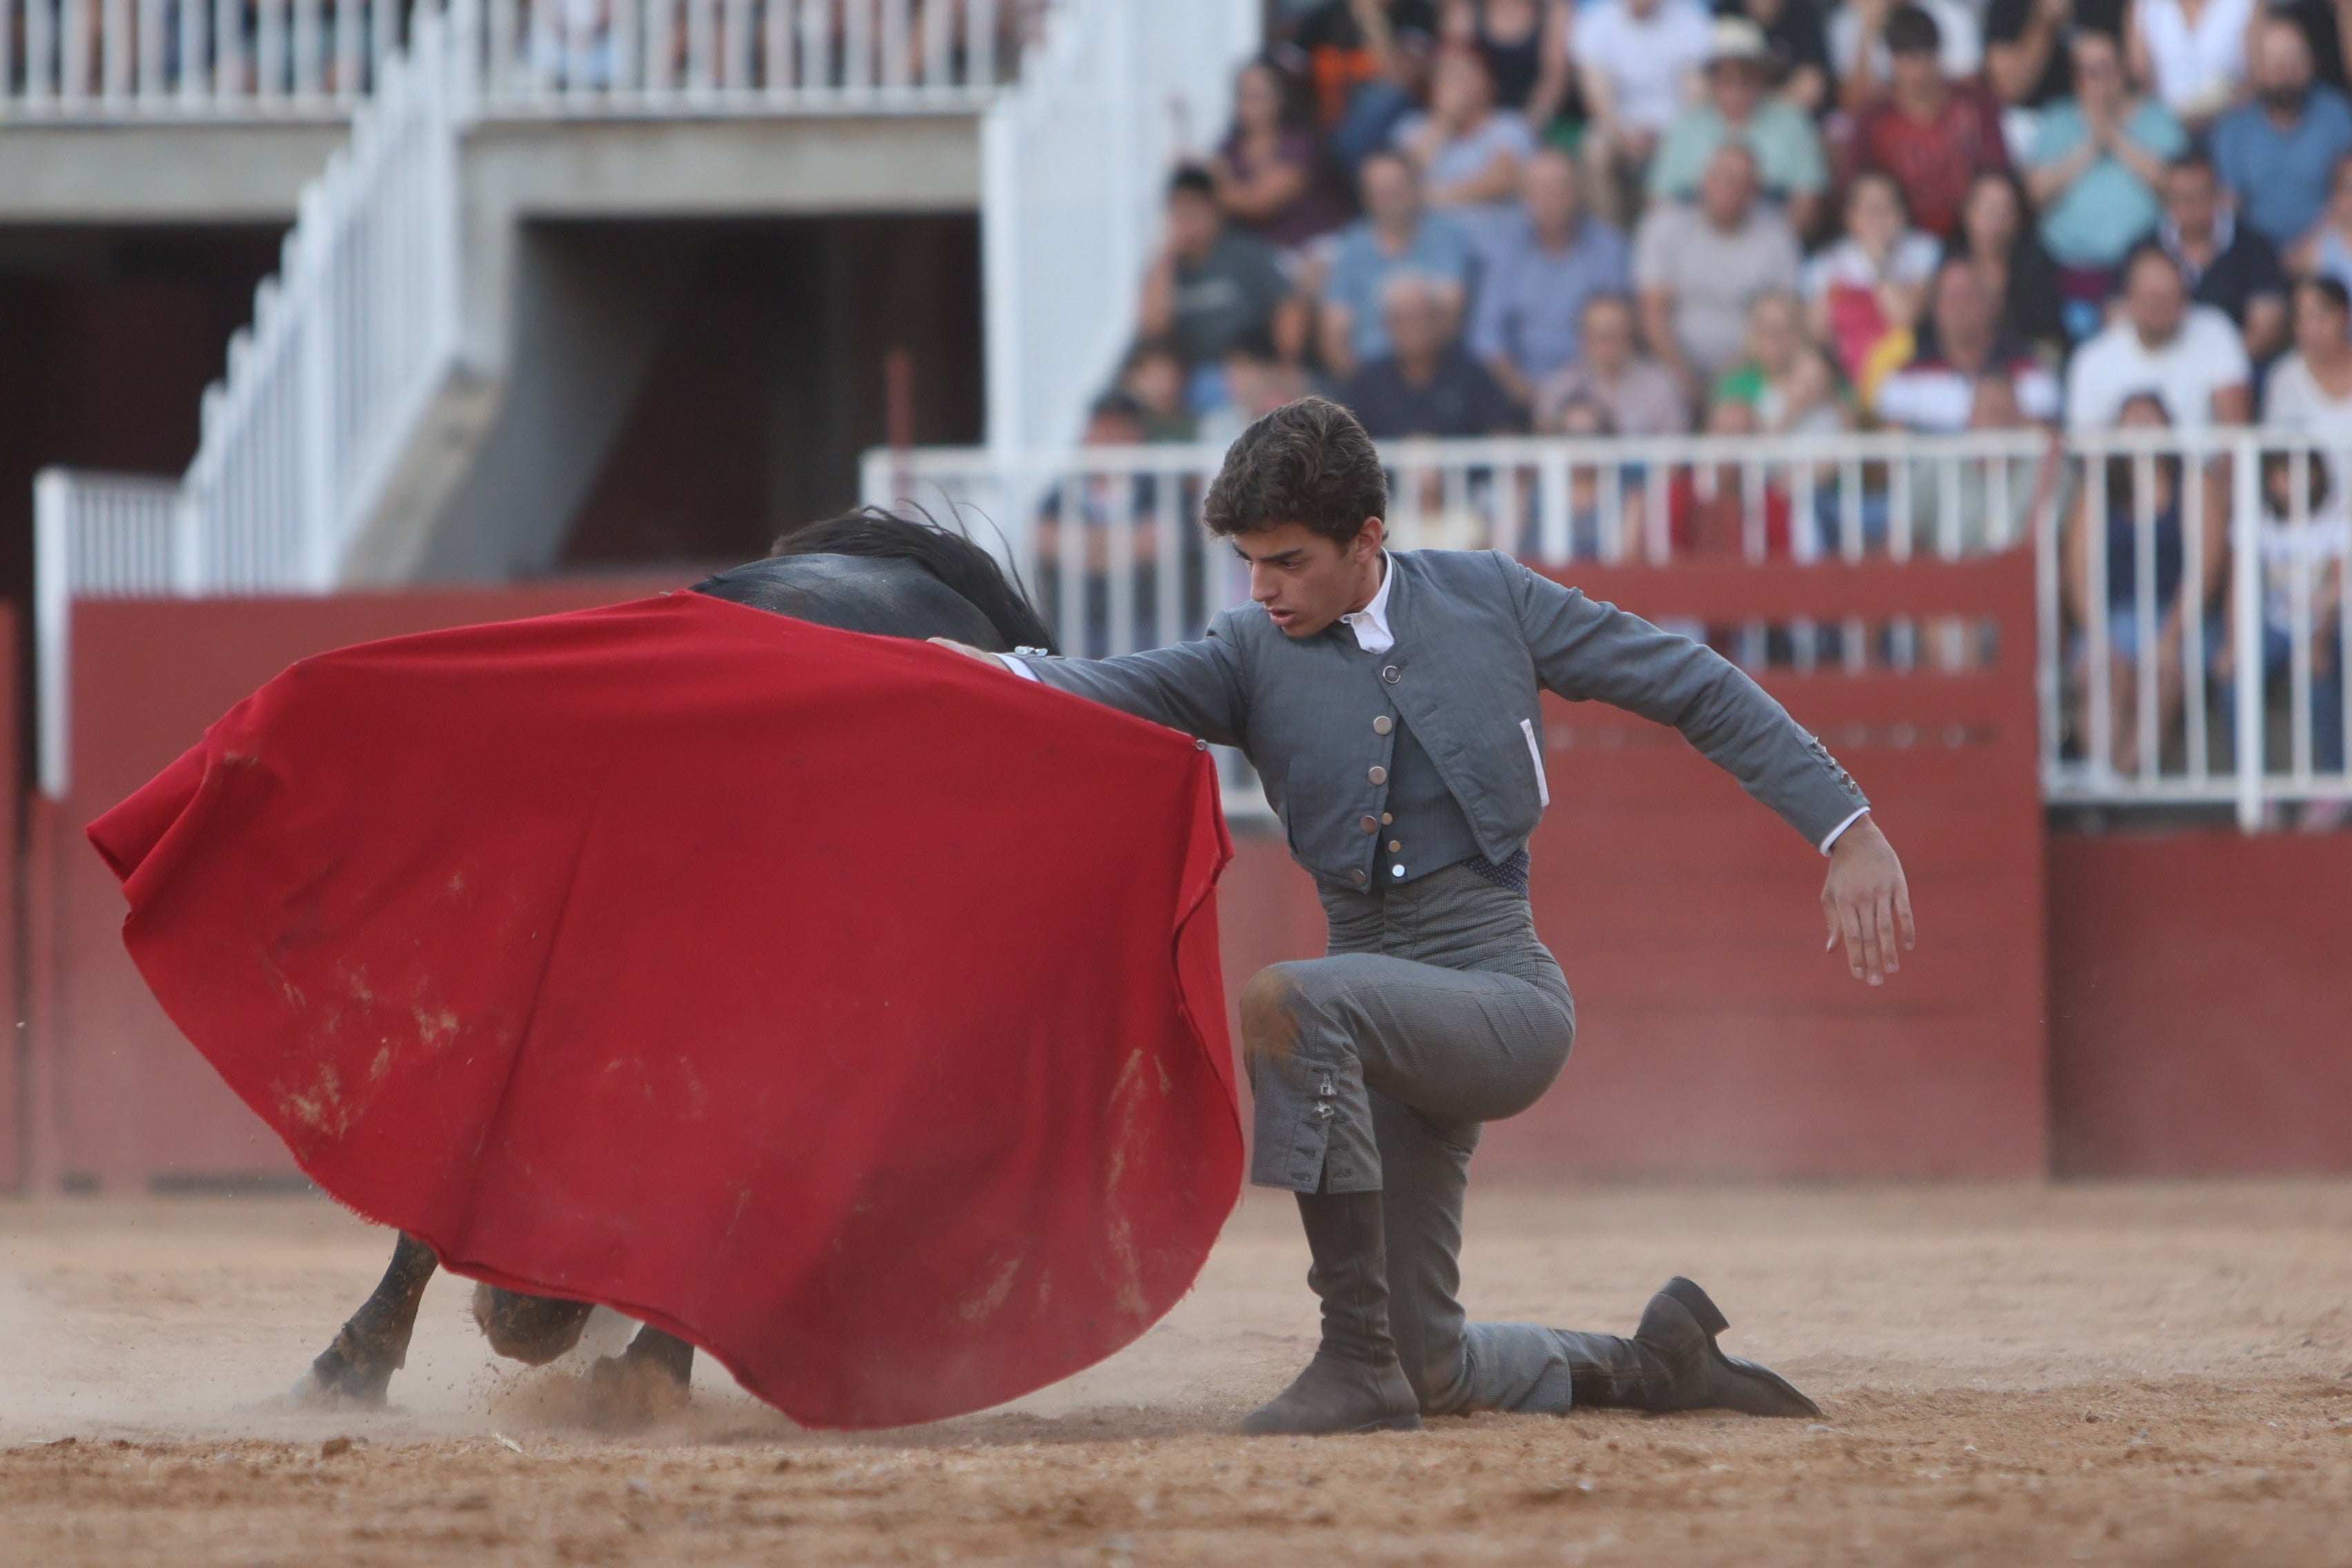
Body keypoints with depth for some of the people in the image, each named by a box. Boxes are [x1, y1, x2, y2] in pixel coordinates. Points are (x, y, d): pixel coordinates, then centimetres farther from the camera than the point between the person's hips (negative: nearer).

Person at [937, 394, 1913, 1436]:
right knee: (1432, 1375, 4)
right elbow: (1127, 692, -18)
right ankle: (1649, 1364, 30)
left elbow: (1696, 691, 5)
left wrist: (1846, 829, 1)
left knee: (1290, 1003, -33)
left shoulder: (1489, 603, -1)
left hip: (1505, 996, -5)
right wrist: (1001, 675, -41)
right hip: (1384, 1029, 5)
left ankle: (1359, 1356, -28)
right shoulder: (1255, 657, 2)